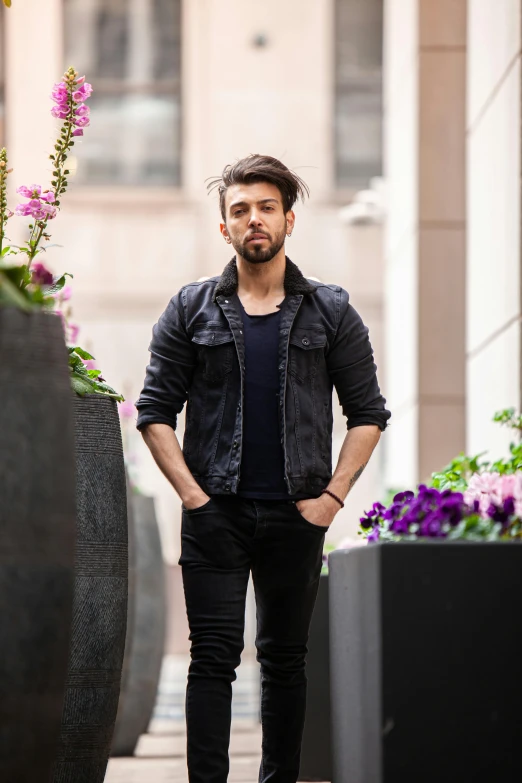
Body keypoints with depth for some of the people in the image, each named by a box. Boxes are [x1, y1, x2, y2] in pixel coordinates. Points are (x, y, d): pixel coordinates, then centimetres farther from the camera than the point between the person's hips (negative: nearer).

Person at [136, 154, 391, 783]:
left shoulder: (331, 313, 7)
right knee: (214, 656, -6)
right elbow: (155, 411, 5)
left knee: (285, 659, 8)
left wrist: (333, 494, -2)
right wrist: (191, 493, -6)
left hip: (296, 516, 1)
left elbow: (367, 413, 9)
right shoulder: (191, 309, 6)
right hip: (215, 512, -1)